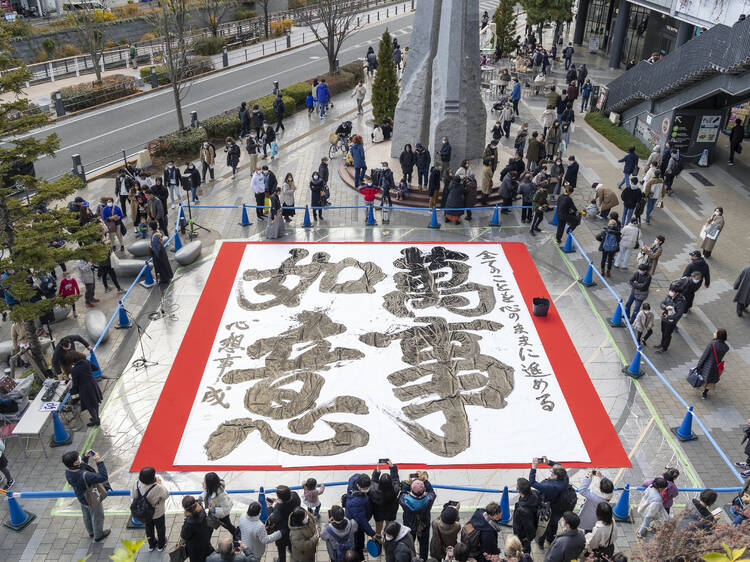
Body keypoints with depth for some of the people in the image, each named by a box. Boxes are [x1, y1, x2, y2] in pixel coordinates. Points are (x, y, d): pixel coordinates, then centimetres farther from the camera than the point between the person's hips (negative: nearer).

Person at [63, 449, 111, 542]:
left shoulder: (68, 470, -21)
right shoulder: (84, 476, -46)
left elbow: (82, 465, 1)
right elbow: (103, 477, -43)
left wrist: (85, 456, -13)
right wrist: (99, 462, -43)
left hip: (82, 498, 7)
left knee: (87, 516, 32)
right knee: (97, 517, 22)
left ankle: (91, 532, 57)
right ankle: (98, 536, 47)